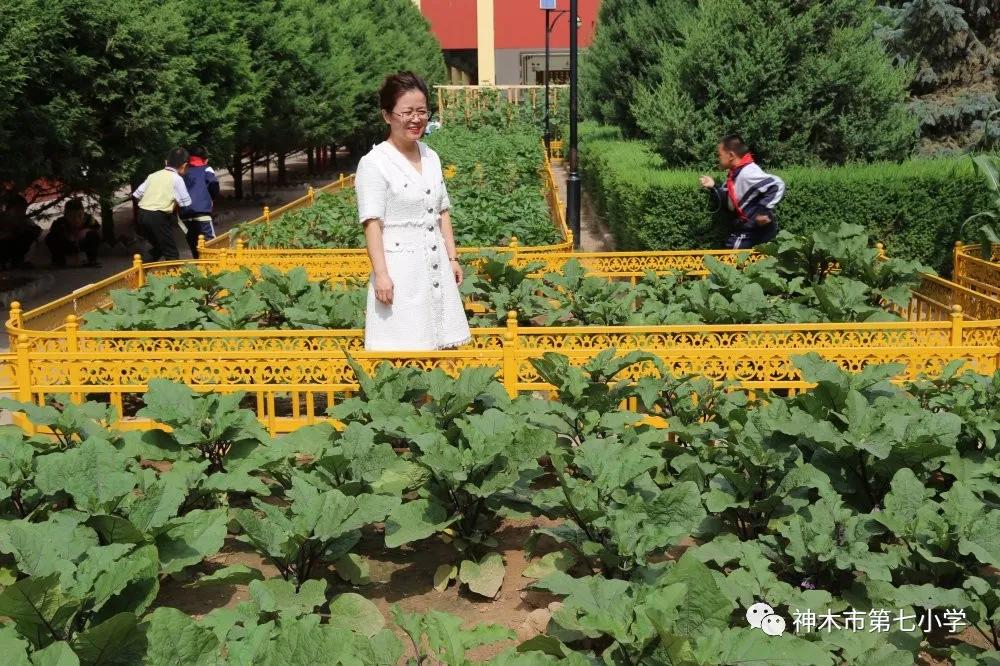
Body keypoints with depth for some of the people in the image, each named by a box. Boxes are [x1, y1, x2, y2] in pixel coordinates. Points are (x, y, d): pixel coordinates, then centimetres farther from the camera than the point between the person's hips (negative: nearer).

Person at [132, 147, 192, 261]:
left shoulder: (153, 175, 15)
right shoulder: (177, 178, -2)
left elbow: (137, 194, 15)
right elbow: (186, 202, -3)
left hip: (142, 214, 7)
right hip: (158, 217, -7)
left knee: (158, 248, 24)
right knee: (171, 254, 2)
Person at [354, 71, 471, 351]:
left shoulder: (431, 157, 11)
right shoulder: (374, 163, -9)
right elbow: (372, 223, -13)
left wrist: (452, 258, 12)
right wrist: (381, 274, -19)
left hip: (437, 266, 7)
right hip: (399, 269, -6)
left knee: (442, 345, 9)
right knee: (403, 354, -4)